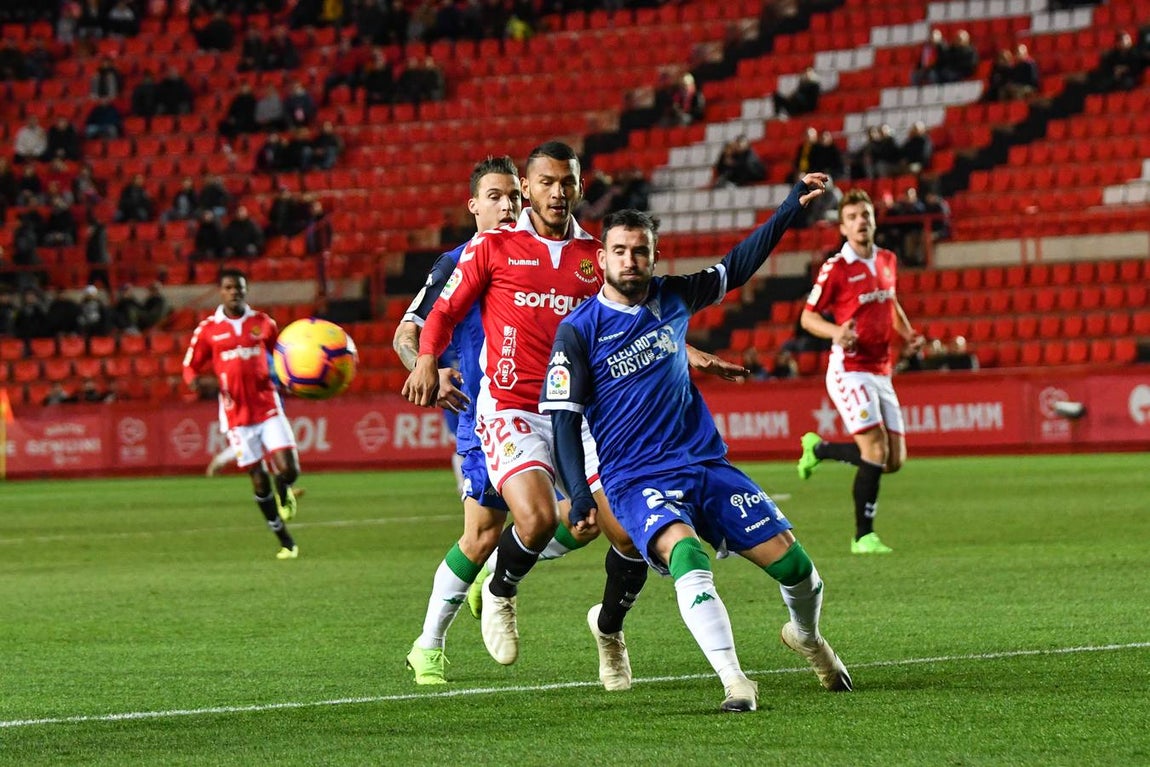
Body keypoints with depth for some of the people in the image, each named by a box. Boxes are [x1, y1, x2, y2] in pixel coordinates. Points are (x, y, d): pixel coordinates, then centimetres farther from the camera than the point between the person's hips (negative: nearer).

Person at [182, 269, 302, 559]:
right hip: (237, 414, -1)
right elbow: (190, 367, 5)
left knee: (288, 469, -13)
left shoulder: (263, 323, 6)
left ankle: (283, 493, 26)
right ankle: (285, 541, 12)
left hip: (268, 407, 1)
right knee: (258, 479, 0)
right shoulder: (208, 329, 1)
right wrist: (196, 381, -18)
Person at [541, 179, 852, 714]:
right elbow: (563, 418, -6)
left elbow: (735, 268, 21)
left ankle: (806, 637, 31)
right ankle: (734, 681, -37)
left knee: (793, 564, -2)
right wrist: (578, 492, -18)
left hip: (707, 464, 5)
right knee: (686, 555, -34)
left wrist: (790, 208, 17)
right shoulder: (578, 331, -6)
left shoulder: (672, 298, 6)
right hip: (637, 480, -4)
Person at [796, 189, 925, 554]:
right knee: (875, 450, -18)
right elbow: (808, 316, -4)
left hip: (880, 372, 7)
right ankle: (863, 537, -5)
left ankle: (818, 448, 27)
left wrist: (908, 333, 12)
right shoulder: (836, 268, -9)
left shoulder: (887, 260, 10)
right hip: (849, 370, -7)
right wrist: (835, 332, -24)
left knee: (895, 460, 5)